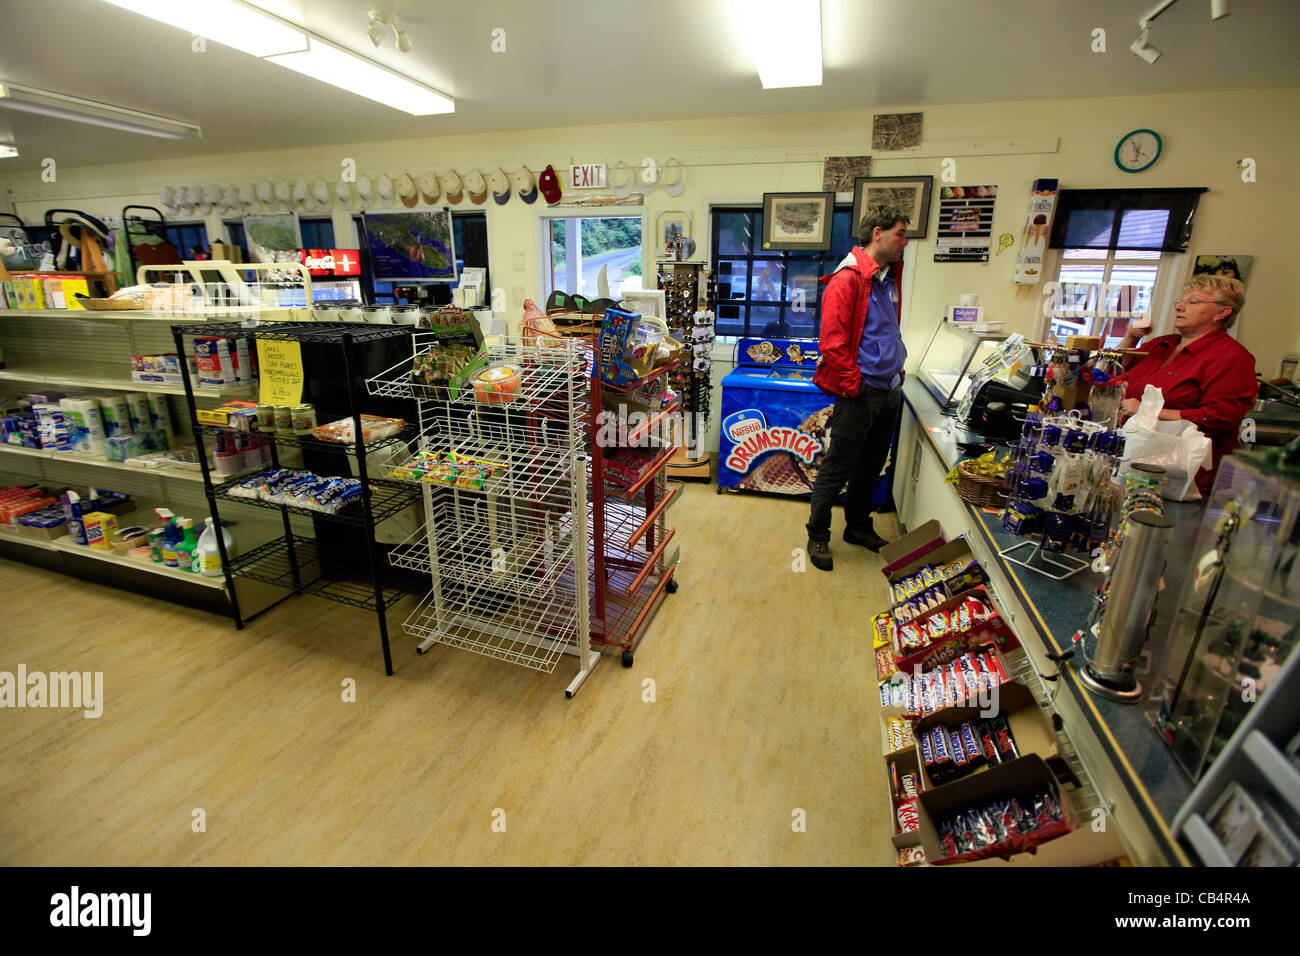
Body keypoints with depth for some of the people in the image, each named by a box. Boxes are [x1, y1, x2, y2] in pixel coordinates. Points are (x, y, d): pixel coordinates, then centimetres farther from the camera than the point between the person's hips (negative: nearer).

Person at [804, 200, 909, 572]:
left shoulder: (886, 280, 14)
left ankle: (858, 526, 35)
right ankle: (818, 536, 16)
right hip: (859, 395, -9)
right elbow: (832, 344, -20)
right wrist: (855, 387, -17)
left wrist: (897, 367, 15)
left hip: (888, 392, 9)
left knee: (870, 467, 19)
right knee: (836, 470, 1)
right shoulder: (847, 280, -15)